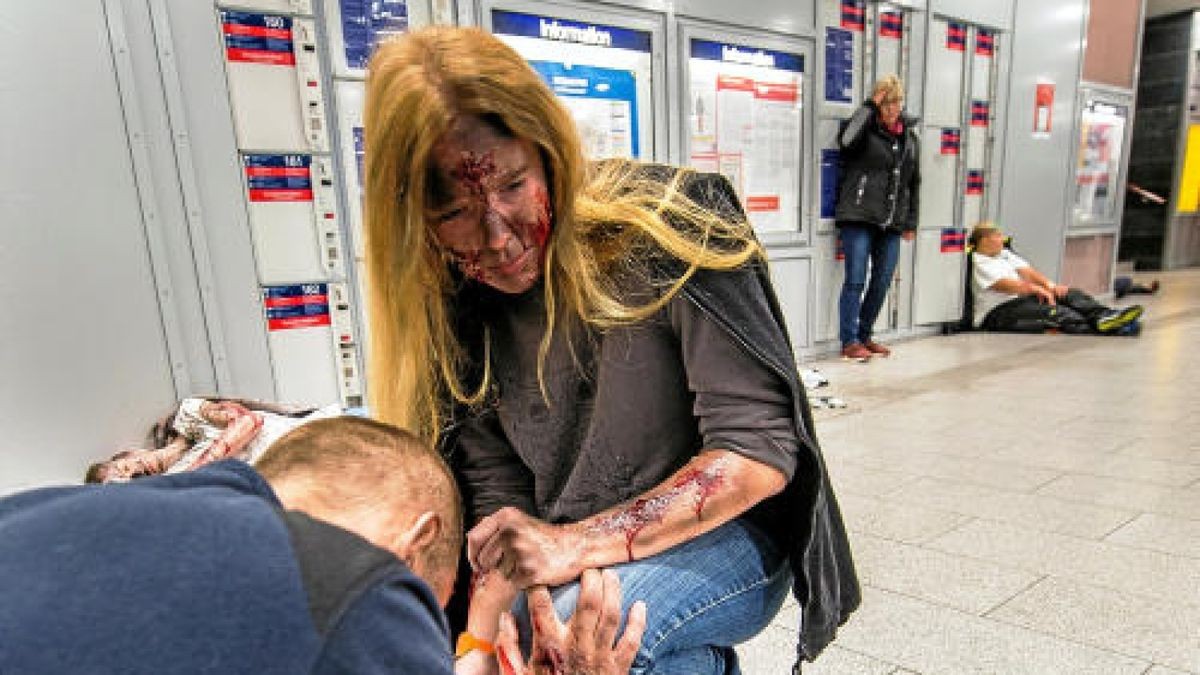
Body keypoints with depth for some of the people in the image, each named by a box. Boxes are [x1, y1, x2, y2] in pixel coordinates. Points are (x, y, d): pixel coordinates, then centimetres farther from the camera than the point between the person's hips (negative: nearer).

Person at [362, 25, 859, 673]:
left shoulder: (669, 223, -19)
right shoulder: (450, 309, -4)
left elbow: (760, 451, -20)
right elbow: (496, 496, -3)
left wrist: (581, 542, -28)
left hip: (723, 535, -4)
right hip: (567, 565, 5)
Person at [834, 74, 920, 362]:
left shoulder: (909, 136, 17)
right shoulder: (867, 128, 1)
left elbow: (914, 182, 22)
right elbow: (846, 140, -25)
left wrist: (910, 222, 17)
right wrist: (870, 105, -14)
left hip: (891, 222, 6)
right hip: (859, 218, -6)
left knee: (882, 282, 8)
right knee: (856, 281, -6)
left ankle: (864, 335, 22)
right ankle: (849, 342, 1)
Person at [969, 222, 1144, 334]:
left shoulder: (1004, 254, 23)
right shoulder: (978, 264, -6)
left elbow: (1027, 271, 12)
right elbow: (1006, 284, -18)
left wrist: (1050, 285, -5)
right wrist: (1037, 289, -21)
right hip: (997, 313, -9)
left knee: (1071, 294, -10)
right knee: (1052, 311, -31)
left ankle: (1103, 316, -35)